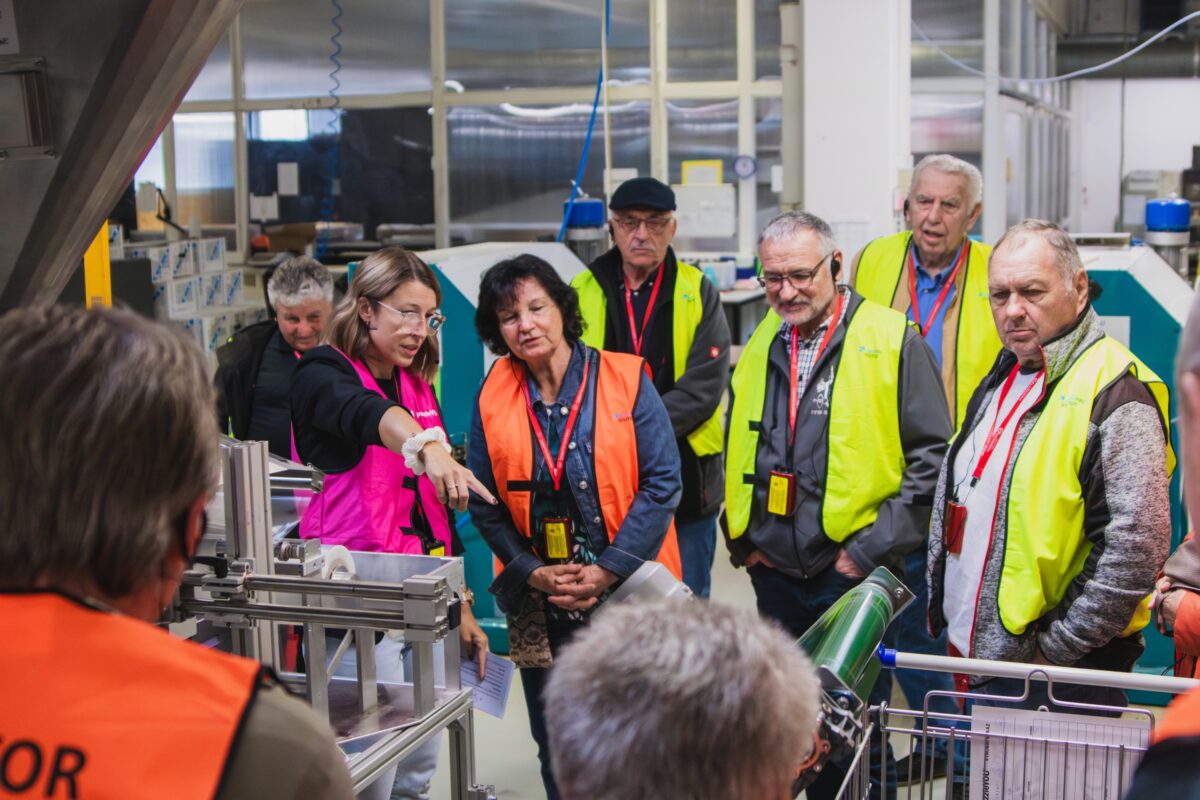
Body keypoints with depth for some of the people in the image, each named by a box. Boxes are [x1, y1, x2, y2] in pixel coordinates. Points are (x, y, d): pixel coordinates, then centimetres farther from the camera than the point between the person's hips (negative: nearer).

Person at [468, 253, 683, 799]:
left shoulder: (625, 380, -7)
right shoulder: (493, 400, 0)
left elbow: (661, 482, -9)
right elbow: (485, 508, 4)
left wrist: (607, 572, -14)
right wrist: (534, 573, -8)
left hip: (630, 593, -2)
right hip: (540, 607, 2)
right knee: (557, 749, 14)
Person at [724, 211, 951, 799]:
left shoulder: (892, 342, -8)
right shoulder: (760, 347, 9)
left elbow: (931, 455, -10)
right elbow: (736, 454, 19)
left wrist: (873, 549, -13)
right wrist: (742, 540, 8)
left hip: (855, 574, -5)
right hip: (775, 575, 5)